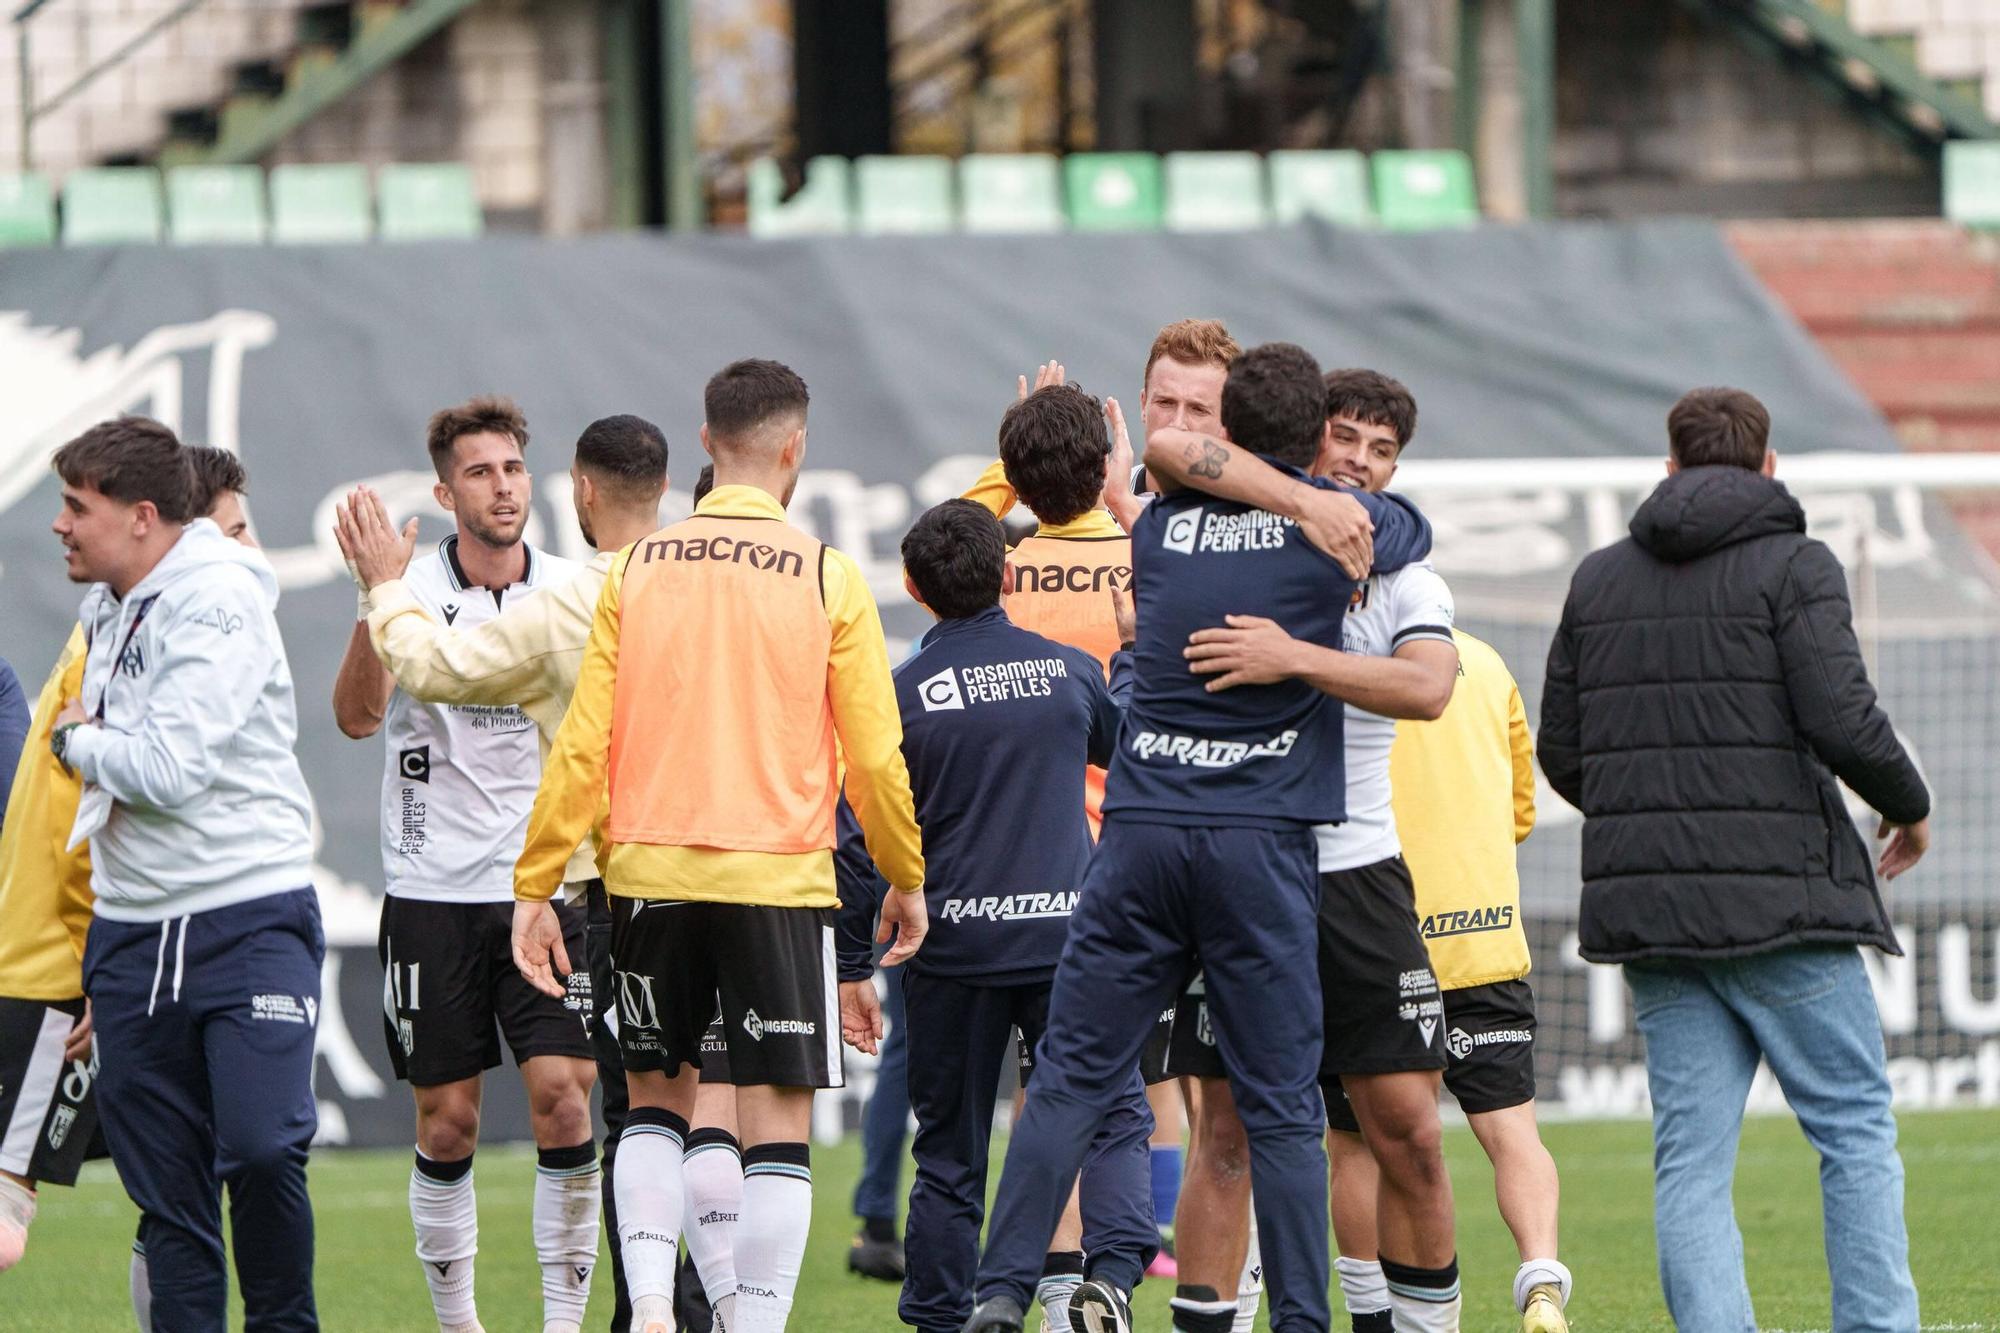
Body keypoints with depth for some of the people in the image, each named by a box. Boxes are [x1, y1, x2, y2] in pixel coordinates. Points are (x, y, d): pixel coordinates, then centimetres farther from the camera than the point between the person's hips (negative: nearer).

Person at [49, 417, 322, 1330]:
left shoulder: (218, 605, -13)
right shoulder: (105, 609, 13)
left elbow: (169, 767, -21)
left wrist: (77, 740, -6)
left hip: (249, 916, -8)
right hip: (132, 936, 8)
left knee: (261, 1145, -19)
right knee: (166, 1191, 5)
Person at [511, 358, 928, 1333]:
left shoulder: (635, 572, 2)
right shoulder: (827, 579, -3)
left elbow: (582, 744, 0)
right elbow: (874, 757, -1)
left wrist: (535, 887, 6)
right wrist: (906, 880, 14)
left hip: (650, 875, 3)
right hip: (780, 877, -2)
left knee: (656, 1097, 16)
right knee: (776, 1116, 2)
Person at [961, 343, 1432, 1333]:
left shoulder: (1160, 524, 9)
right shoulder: (1336, 526, 3)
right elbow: (1411, 529, 25)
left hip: (1139, 832, 2)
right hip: (1261, 842, -2)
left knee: (1070, 1079, 4)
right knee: (1281, 1108, 2)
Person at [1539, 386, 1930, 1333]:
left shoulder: (1599, 579, 12)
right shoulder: (1793, 567, -3)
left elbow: (1561, 755, 13)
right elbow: (1844, 721, -13)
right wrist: (1909, 806, 6)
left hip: (1647, 902, 4)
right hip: (1782, 899, -4)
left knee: (1691, 1156, 3)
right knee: (1855, 1131, 3)